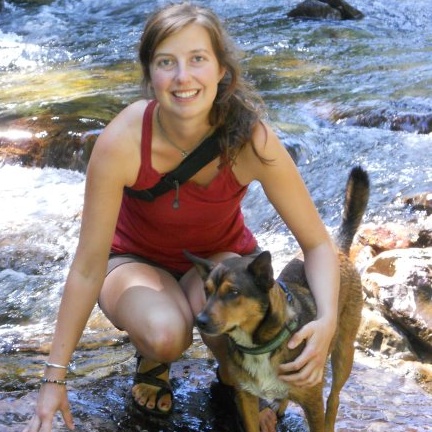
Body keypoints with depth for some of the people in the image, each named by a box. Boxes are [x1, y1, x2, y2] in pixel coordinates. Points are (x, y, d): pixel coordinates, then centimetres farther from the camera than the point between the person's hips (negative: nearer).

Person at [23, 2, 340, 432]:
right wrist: (54, 378, -18)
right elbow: (88, 267, -22)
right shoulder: (121, 142, -32)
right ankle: (152, 359, 4)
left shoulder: (252, 139, -29)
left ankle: (235, 379, 3)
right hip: (136, 259, 0)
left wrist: (327, 322, -39)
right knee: (165, 334, -34)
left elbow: (317, 243, -19)